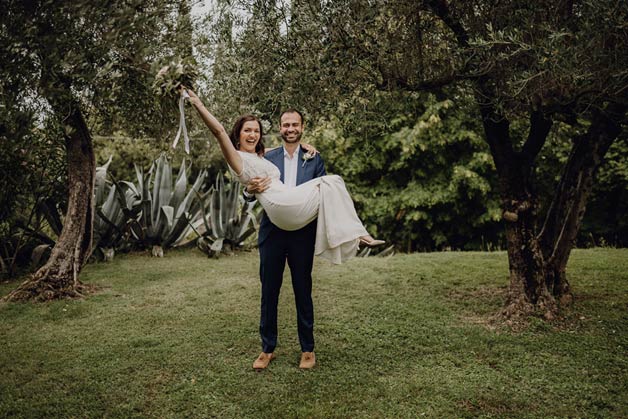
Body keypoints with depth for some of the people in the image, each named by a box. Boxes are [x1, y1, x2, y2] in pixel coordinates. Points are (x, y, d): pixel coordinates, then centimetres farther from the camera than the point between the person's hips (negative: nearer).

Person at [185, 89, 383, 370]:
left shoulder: (314, 159, 9)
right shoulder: (267, 158, 8)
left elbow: (323, 194, 7)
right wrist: (255, 188, -14)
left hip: (303, 233, 0)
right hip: (273, 231, 0)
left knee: (303, 291, 8)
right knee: (269, 292, 7)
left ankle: (307, 349, 23)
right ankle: (267, 349, 21)